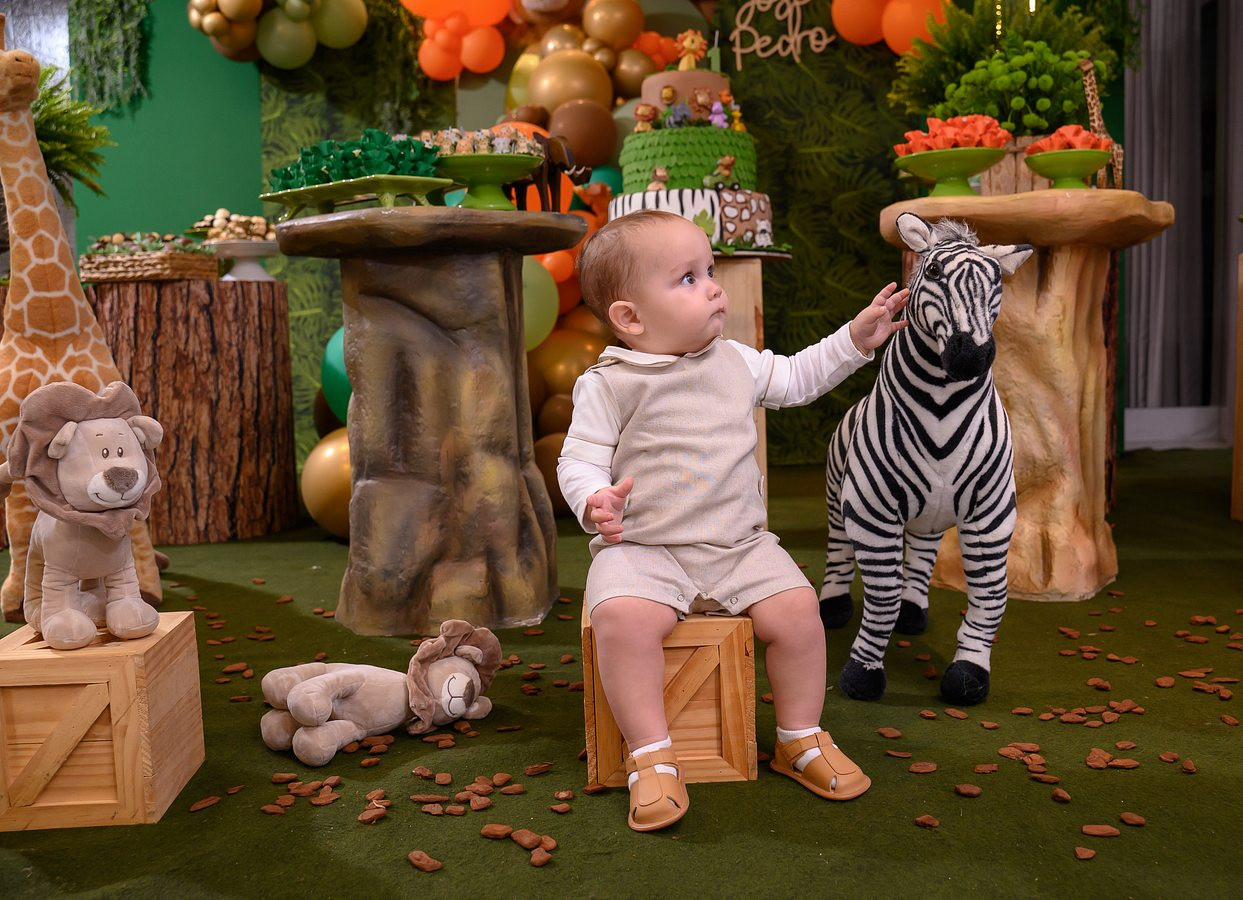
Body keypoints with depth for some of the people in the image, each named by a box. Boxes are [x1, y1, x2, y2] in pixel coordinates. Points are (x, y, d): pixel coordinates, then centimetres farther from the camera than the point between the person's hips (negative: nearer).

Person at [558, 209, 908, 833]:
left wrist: (856, 339, 20)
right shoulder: (608, 385, -4)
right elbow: (579, 459, -3)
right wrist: (595, 501, -25)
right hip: (641, 548, -4)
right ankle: (651, 758, -14)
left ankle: (800, 740, 7)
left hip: (738, 545, 4)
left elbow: (796, 379, 26)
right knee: (621, 616, -32)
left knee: (796, 606, -17)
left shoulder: (736, 362, 11)